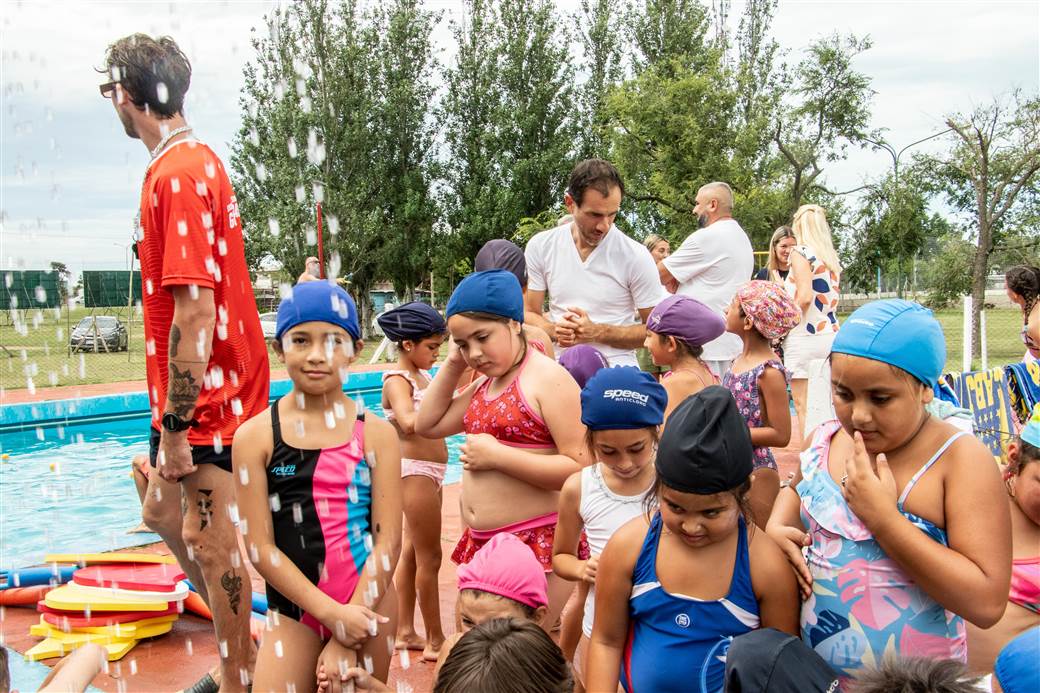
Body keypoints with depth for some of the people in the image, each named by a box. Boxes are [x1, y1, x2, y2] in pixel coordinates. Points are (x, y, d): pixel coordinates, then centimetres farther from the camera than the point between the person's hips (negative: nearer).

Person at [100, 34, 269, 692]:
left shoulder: (176, 174, -19)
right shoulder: (197, 160, 12)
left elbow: (194, 310, -25)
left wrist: (175, 426, -22)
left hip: (206, 395, -10)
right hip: (204, 387, 10)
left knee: (209, 539, 0)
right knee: (164, 512, 21)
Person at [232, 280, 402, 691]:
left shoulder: (376, 434, -4)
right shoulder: (255, 436, -5)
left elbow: (388, 540, -6)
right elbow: (259, 546, -7)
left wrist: (346, 639, -12)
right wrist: (331, 613, -14)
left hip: (369, 602, 0)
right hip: (293, 610, 0)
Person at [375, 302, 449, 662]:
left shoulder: (423, 375, 13)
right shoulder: (397, 379, -15)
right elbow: (409, 422, -33)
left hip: (430, 471, 9)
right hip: (415, 471, -9)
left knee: (412, 552, 15)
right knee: (429, 557, -1)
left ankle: (405, 632, 25)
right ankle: (435, 641, 9)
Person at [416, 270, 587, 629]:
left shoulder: (548, 378, -13)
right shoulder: (485, 385, 13)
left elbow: (580, 468, -20)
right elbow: (428, 424, 19)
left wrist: (497, 455, -20)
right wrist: (452, 364, 10)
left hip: (539, 543, -9)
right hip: (482, 542, 9)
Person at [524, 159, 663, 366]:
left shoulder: (635, 256, -4)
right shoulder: (540, 246, 4)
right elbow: (529, 313, 12)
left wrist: (597, 332, -11)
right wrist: (554, 330, -10)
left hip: (615, 368, -3)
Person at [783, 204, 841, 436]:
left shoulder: (801, 252, -7)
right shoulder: (831, 258, 15)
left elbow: (805, 296, -17)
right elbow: (830, 300, 15)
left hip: (805, 336, -7)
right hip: (830, 335, 7)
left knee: (803, 405, -4)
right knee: (823, 406, 11)